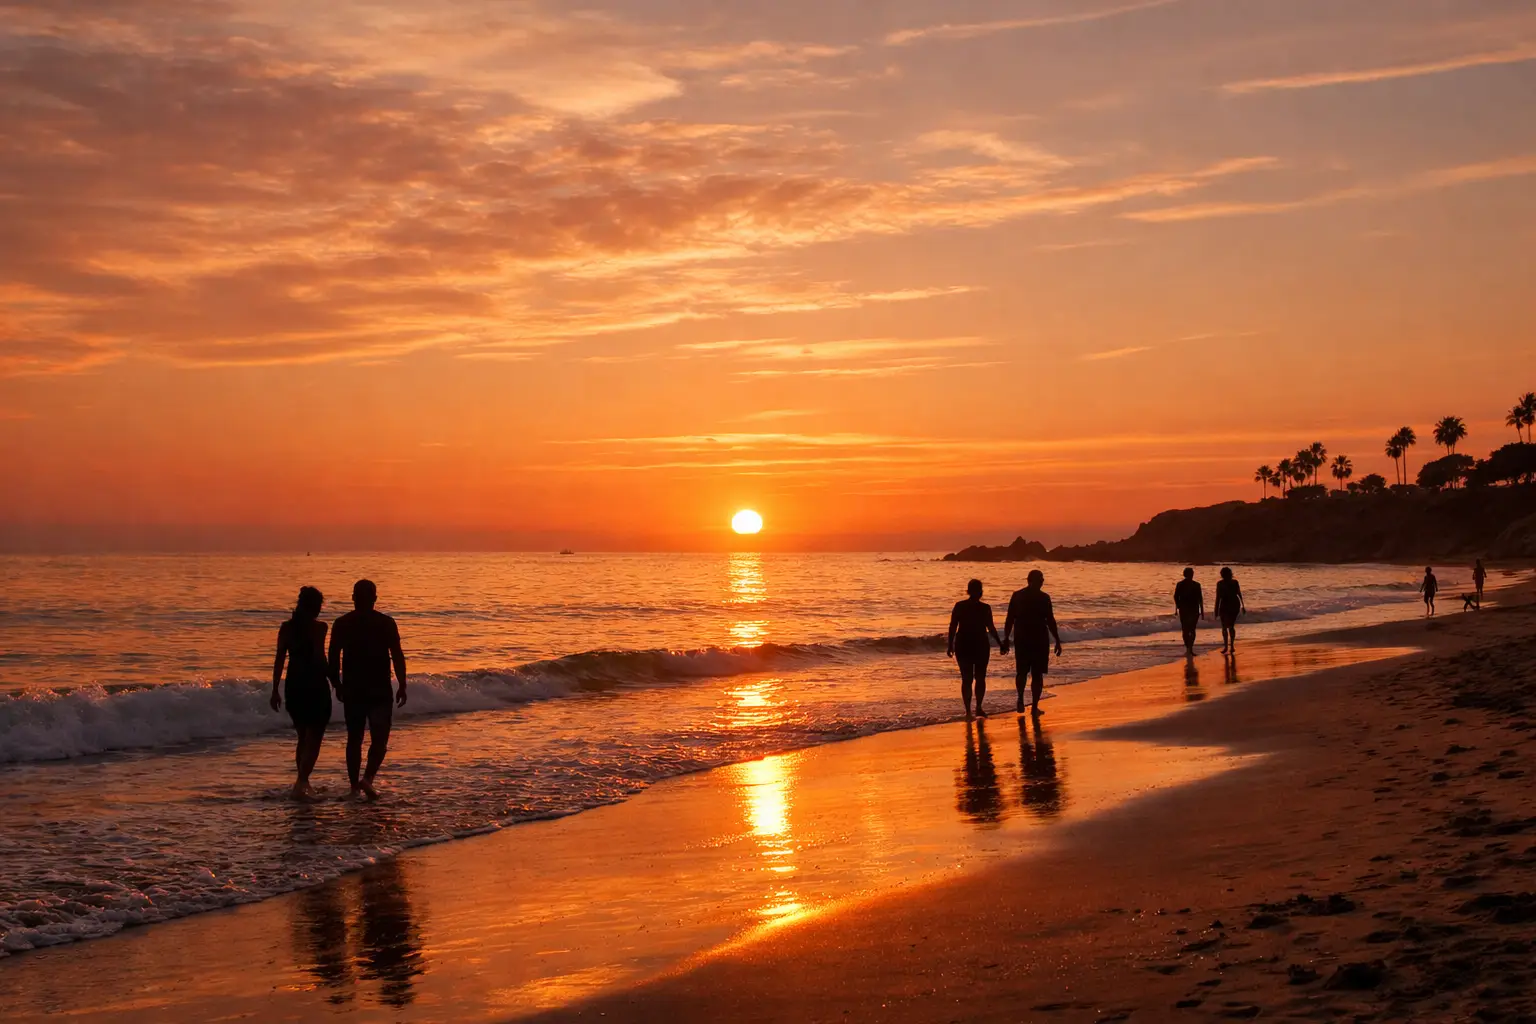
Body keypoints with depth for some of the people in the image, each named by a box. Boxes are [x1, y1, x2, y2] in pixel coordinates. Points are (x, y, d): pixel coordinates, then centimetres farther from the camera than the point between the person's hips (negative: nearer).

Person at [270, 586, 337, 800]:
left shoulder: (286, 628, 4)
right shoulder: (318, 628, -10)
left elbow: (279, 660, 5)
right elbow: (320, 659, -15)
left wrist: (275, 690, 9)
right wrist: (334, 680, -4)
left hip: (293, 686, 6)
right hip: (316, 686, -6)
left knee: (303, 737, 20)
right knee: (314, 739, -1)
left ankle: (303, 782, 26)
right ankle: (301, 782, -16)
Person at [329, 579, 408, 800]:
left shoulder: (341, 624, 1)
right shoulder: (386, 623, -6)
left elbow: (333, 657, 2)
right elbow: (397, 656, -8)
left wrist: (338, 685, 13)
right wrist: (402, 686, -1)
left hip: (352, 690, 3)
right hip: (380, 690, -3)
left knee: (354, 738, 13)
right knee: (379, 738, 2)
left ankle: (355, 785, 14)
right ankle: (368, 778, -18)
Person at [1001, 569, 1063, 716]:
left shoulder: (1017, 596, 2)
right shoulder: (1044, 598, -8)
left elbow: (1009, 620, 3)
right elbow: (1050, 621, -9)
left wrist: (1006, 639, 9)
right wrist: (1058, 641, -2)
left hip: (1021, 639, 3)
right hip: (1039, 639, -3)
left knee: (1021, 671, 19)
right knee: (1037, 673, 4)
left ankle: (1021, 700, 3)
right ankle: (1034, 707, 2)